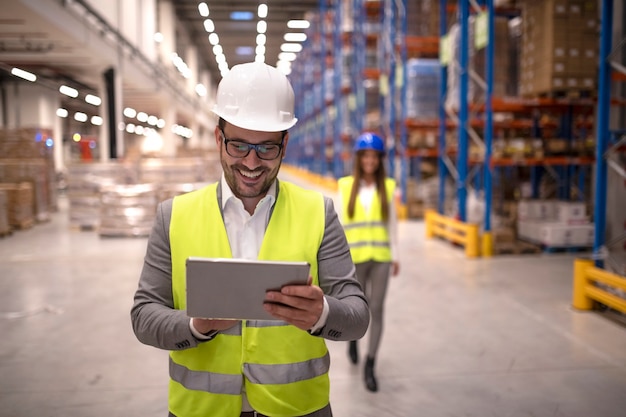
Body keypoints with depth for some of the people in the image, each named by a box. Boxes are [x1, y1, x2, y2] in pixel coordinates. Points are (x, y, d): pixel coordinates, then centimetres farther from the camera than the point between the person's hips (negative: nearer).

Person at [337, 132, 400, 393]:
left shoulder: (387, 187, 3)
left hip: (381, 257, 1)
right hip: (355, 256, -1)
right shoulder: (347, 186, -1)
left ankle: (370, 366, 12)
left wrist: (395, 255, 7)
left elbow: (392, 222, 7)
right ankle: (353, 336, 45)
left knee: (376, 309, 0)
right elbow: (340, 221, 0)